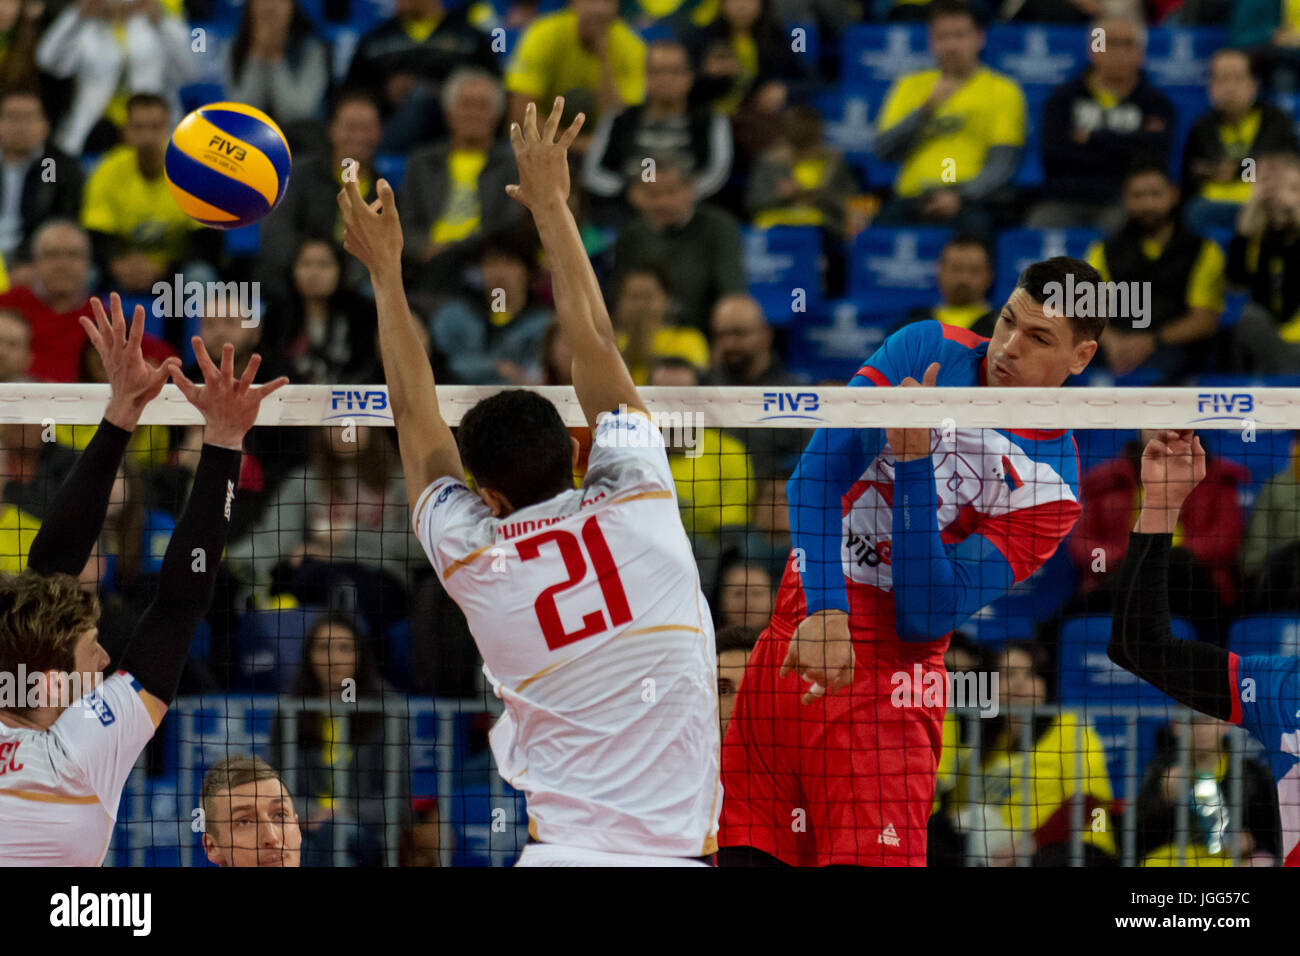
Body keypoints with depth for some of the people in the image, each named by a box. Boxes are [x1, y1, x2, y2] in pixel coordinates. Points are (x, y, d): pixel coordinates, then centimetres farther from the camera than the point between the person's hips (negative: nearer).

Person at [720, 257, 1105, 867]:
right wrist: (825, 610, -23)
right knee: (744, 852, -1)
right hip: (794, 632, 3)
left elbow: (925, 616, -14)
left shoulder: (1050, 487, -6)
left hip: (886, 676, -3)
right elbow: (817, 473, -9)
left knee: (867, 860, -17)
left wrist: (914, 465, -22)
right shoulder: (926, 349, 1)